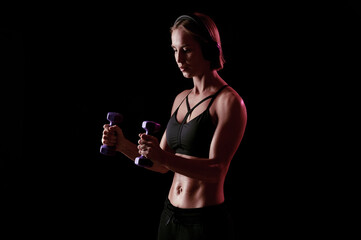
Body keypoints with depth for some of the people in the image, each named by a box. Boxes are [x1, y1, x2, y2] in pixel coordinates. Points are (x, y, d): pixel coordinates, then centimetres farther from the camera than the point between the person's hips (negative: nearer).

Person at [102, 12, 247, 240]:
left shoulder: (230, 102, -13)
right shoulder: (181, 99, 8)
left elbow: (216, 170, -21)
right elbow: (162, 165, 10)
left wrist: (165, 157, -34)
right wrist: (124, 145, -4)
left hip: (207, 221, -7)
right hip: (170, 214, 7)